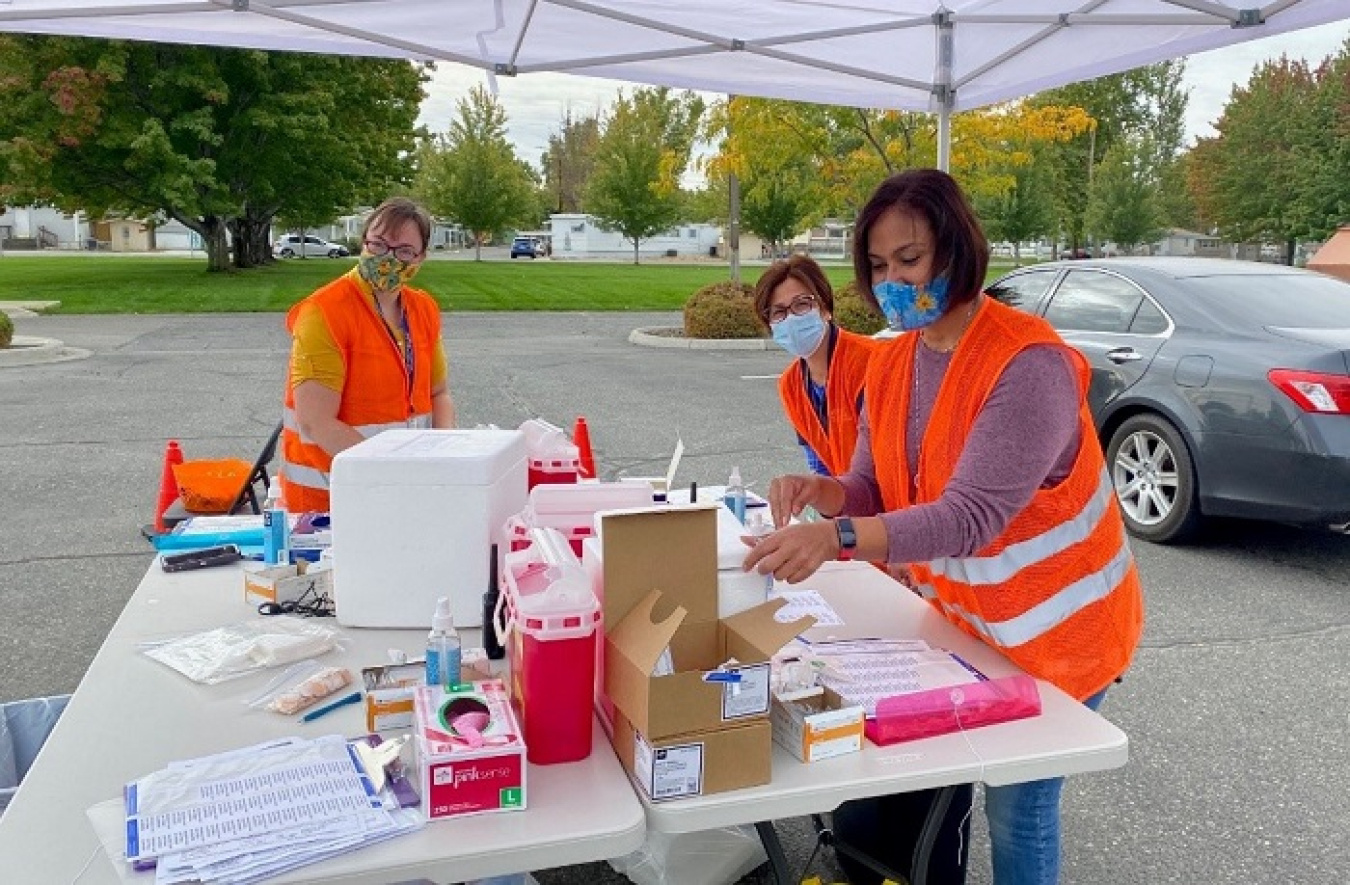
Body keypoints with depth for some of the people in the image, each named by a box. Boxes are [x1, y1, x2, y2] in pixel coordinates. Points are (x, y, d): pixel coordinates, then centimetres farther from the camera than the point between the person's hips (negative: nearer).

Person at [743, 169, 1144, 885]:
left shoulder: (1028, 365, -27)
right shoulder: (892, 364, -3)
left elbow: (971, 515, -34)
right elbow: (874, 491, -1)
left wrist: (836, 538, -47)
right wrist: (823, 491, -25)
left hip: (1053, 629, -6)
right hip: (964, 619, 7)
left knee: (1017, 808, 5)